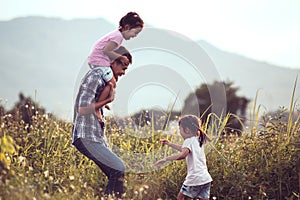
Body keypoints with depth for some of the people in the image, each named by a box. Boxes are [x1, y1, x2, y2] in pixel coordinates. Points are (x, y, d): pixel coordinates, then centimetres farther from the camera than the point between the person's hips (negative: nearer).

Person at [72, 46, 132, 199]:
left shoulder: (104, 78, 18)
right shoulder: (94, 77, -14)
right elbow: (82, 110, -20)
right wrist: (107, 100, -15)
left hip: (97, 137, 10)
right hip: (86, 137, -10)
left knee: (117, 174, 5)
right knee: (118, 169, -20)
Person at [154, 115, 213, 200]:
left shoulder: (189, 141, -9)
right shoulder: (198, 140, 18)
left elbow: (183, 154, -29)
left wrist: (165, 159, -27)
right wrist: (170, 144, 37)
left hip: (194, 179, -8)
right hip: (205, 178, 8)